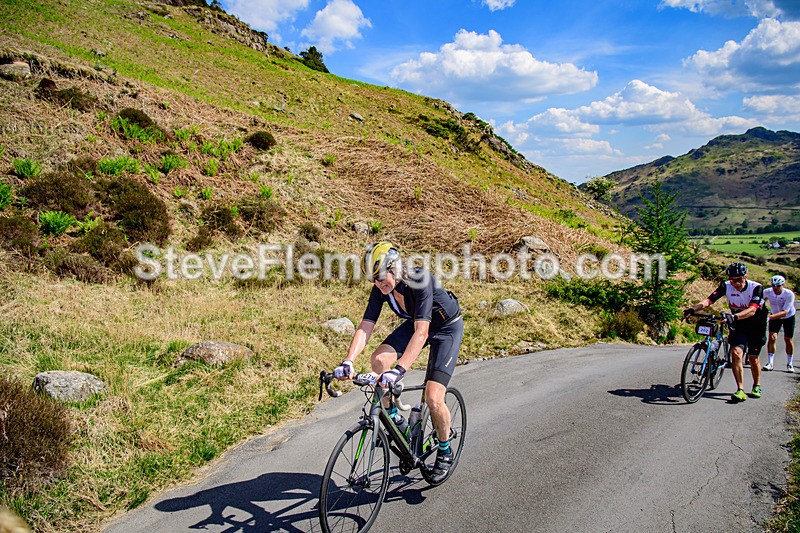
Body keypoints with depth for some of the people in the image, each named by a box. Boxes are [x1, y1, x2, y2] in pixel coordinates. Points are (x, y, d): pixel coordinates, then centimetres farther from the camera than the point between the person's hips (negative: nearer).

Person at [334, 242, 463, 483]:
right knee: (378, 359, -22)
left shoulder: (420, 280, -36)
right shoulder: (381, 288, -18)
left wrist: (399, 370, -54)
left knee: (433, 397, -16)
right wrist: (348, 361, -37)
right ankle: (393, 418, 1)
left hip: (447, 327, -6)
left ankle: (445, 451, 12)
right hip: (415, 323, 6)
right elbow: (365, 327, -21)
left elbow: (421, 332, -43)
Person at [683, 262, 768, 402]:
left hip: (756, 326, -2)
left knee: (753, 358, 5)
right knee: (736, 353, -17)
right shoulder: (726, 286, -16)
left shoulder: (756, 288, -25)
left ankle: (757, 386, 32)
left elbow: (752, 310, -39)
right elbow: (708, 301, -26)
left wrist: (734, 316, -57)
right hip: (738, 327, 2)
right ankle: (740, 390, -12)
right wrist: (692, 309, -43)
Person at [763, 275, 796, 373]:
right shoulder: (767, 292, -26)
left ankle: (789, 364, 22)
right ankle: (770, 363, -8)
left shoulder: (789, 294, -32)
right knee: (772, 337, -13)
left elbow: (784, 312, -37)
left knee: (788, 340, 5)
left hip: (788, 317, -1)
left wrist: (769, 317, -50)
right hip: (775, 316, 1)